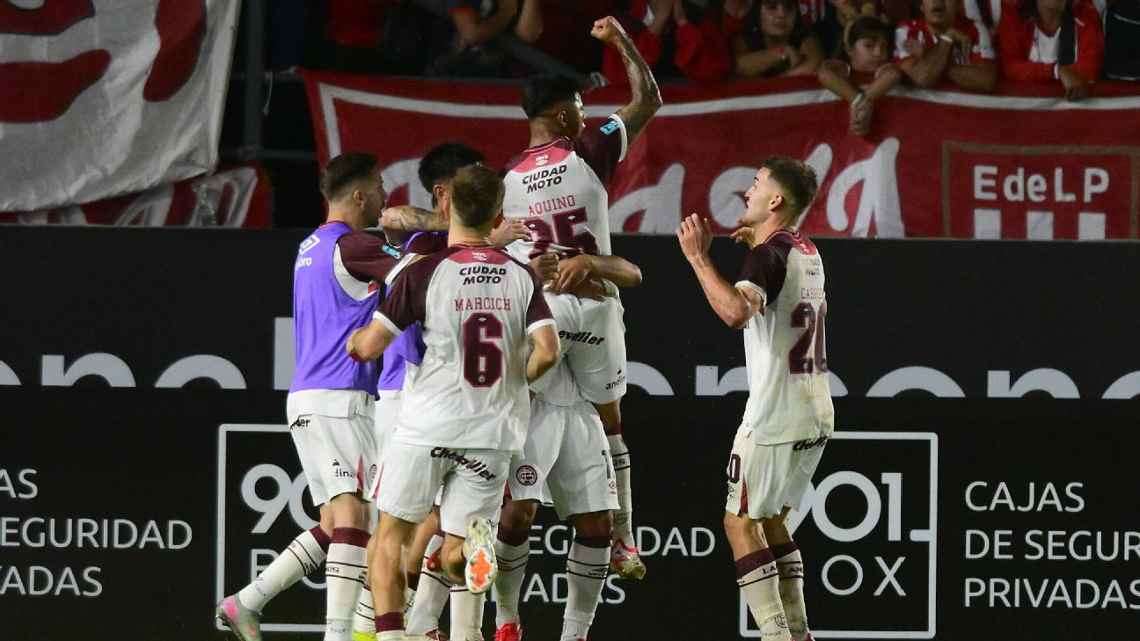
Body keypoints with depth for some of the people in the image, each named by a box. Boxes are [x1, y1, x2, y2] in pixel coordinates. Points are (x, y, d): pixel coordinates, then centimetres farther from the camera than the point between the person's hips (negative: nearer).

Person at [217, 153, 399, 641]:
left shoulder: (311, 247, 19)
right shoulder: (351, 247, -9)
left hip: (305, 396, 9)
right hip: (340, 398, -9)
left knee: (334, 524, 10)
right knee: (353, 515, -13)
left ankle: (246, 602, 5)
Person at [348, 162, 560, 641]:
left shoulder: (424, 273, -6)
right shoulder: (522, 277, 3)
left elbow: (369, 347, -7)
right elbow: (547, 351, -7)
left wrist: (354, 339, 17)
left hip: (428, 426, -3)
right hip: (494, 432, 3)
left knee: (391, 538, 13)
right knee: (451, 558, 10)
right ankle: (475, 541, -24)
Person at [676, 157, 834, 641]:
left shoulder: (768, 256, -16)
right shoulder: (808, 252, 12)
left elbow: (737, 311, -36)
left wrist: (698, 258, -27)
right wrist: (757, 242, 36)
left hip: (774, 419, -9)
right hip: (815, 416, 9)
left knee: (741, 523, -2)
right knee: (771, 520, 18)